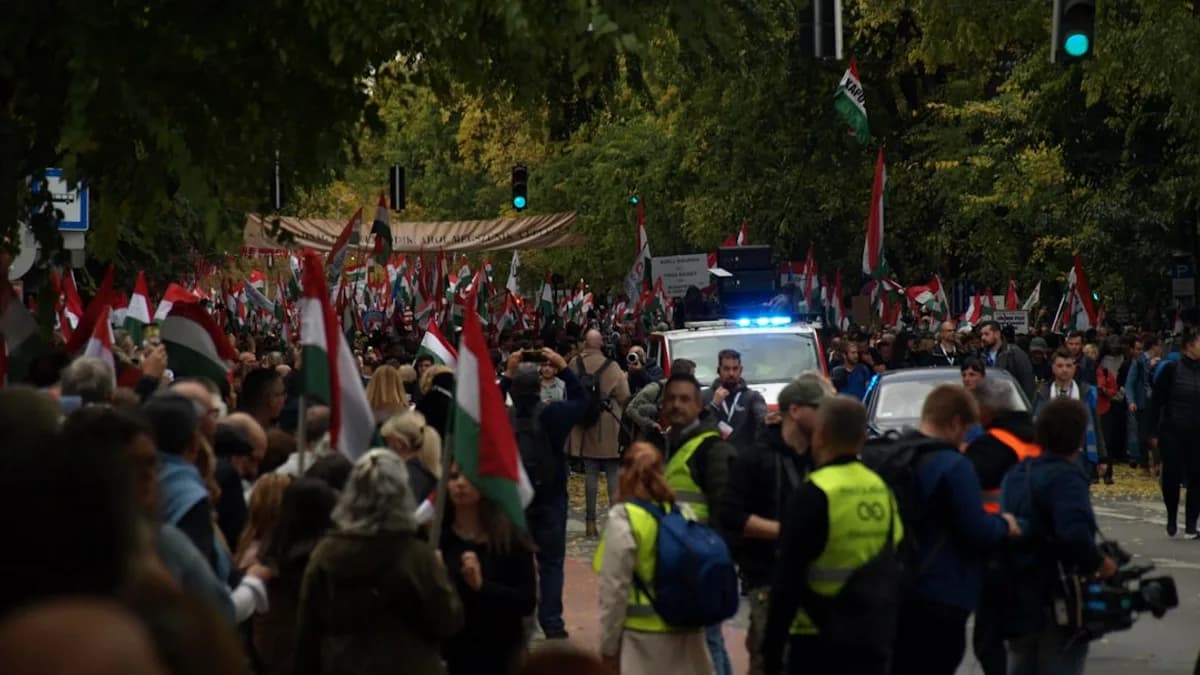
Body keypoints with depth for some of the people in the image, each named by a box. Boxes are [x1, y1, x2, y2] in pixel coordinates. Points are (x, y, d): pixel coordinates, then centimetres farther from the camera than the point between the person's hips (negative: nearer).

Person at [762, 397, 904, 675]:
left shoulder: (814, 494, -15)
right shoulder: (881, 489, 7)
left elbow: (789, 578, -16)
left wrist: (772, 645, -10)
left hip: (821, 641, -7)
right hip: (873, 638, 7)